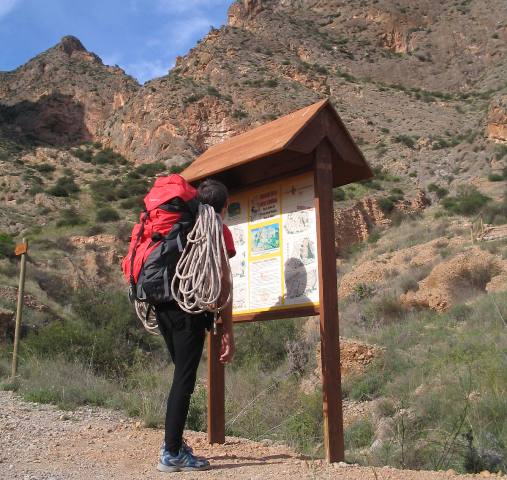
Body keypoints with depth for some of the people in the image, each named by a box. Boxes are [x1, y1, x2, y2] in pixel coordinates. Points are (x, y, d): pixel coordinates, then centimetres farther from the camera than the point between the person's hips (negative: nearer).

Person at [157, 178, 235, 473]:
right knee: (184, 379, -2)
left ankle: (173, 440, 23)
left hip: (164, 305, 7)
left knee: (182, 374, 18)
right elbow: (223, 282, -6)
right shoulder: (219, 231, 1)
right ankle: (172, 454, 2)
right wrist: (228, 333, -6)